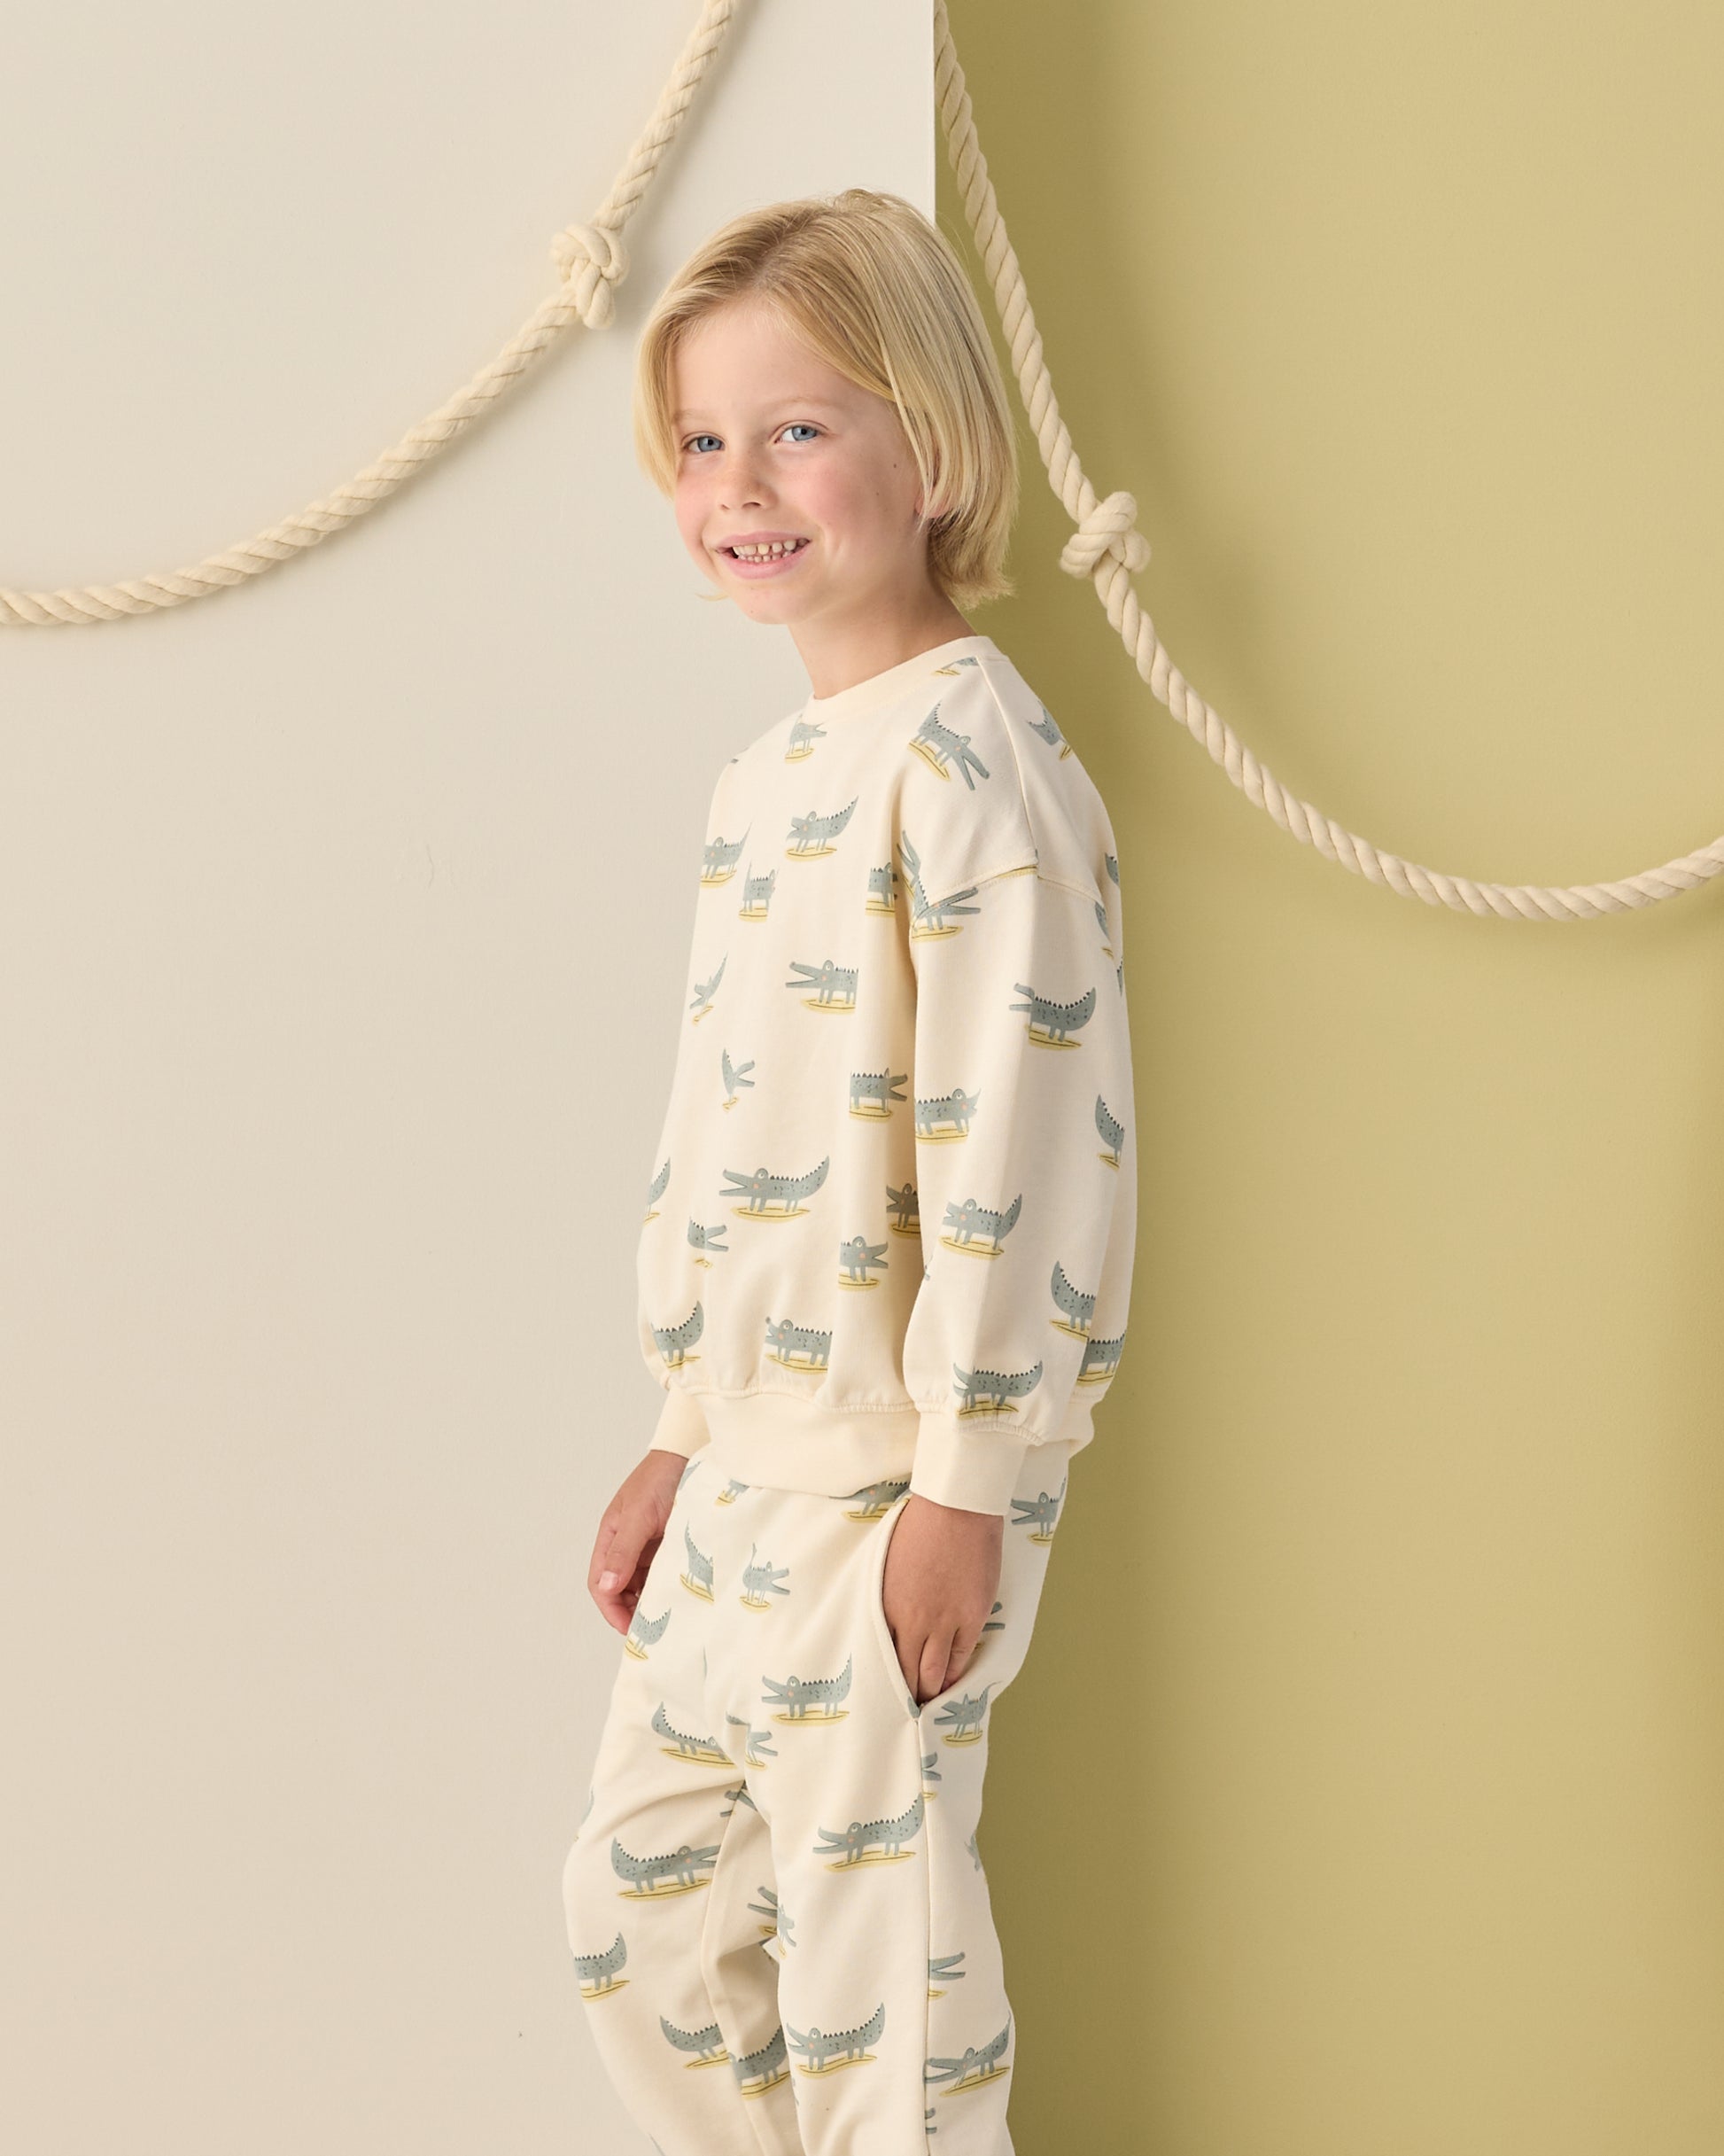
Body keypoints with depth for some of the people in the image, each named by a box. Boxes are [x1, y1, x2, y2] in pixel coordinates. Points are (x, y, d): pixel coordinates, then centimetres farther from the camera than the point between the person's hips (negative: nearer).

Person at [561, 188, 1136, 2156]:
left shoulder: (969, 760, -16)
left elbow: (1017, 1136, -20)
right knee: (637, 1917, 17)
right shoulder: (760, 787, 12)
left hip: (892, 1492, -9)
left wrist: (966, 1489, -20)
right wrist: (676, 1438, 19)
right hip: (742, 1473, 9)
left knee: (874, 1978, 3)